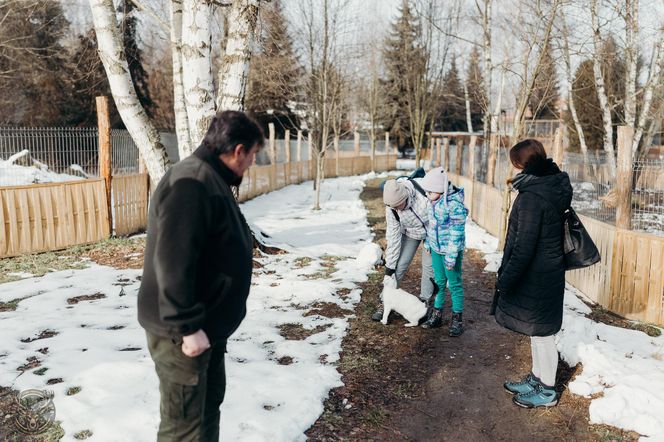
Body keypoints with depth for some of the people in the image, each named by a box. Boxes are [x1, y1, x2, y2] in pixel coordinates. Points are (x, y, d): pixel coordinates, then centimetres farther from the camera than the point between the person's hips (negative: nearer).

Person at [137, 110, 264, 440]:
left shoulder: (211, 180, 12)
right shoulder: (192, 183, -23)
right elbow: (172, 263, -29)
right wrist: (188, 327, -25)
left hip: (207, 324, 10)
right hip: (182, 331, -10)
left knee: (209, 403, 23)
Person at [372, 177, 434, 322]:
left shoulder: (424, 193, -38)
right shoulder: (391, 207, -27)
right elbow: (393, 236, -20)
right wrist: (389, 268, -18)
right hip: (410, 232, 2)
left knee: (429, 265, -3)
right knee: (399, 265, -5)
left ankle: (424, 302, 15)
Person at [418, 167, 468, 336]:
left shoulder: (455, 205, -24)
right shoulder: (434, 201, -1)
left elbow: (457, 233, -22)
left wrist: (451, 257, -20)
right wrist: (428, 243, 16)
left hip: (451, 251, -7)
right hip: (436, 248, 7)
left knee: (454, 284, 6)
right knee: (439, 282, 17)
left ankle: (457, 318, 19)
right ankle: (437, 314, 29)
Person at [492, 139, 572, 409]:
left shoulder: (533, 197, -24)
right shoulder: (553, 188, 5)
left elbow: (524, 247, -24)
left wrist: (505, 281, -16)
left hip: (536, 278, -9)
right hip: (547, 273, 9)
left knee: (541, 333, 7)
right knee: (538, 331, 22)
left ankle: (547, 391, 25)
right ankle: (537, 378, 39)